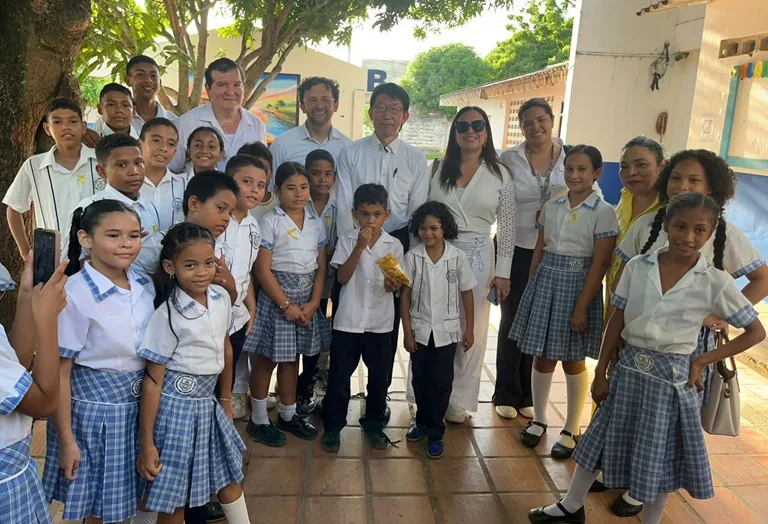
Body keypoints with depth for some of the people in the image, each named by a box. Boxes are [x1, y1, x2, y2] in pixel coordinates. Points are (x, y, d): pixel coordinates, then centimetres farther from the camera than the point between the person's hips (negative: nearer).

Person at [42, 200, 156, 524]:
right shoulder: (75, 295, -21)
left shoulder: (144, 285, -3)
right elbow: (59, 372, -16)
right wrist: (66, 440, -12)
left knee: (125, 497, 21)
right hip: (94, 407, -5)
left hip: (138, 402, 5)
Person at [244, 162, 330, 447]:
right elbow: (263, 269, -14)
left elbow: (321, 267, 6)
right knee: (268, 358, 5)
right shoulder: (270, 222, -10)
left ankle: (288, 415, 32)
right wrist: (287, 305, -16)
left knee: (292, 357, 17)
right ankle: (258, 420, 21)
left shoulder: (316, 224, 6)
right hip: (276, 296, -5)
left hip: (307, 298, 5)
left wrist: (313, 303, -6)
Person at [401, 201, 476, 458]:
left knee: (441, 382, 4)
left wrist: (469, 329, 1)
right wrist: (407, 331, -5)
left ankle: (435, 432, 18)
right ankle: (422, 423, 34)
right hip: (419, 329, 1)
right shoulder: (412, 256, -8)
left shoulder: (458, 257, -8)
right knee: (420, 380, 14)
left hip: (446, 330, -1)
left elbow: (467, 293, 0)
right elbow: (405, 295, -4)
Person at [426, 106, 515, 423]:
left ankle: (458, 399, 24)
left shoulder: (500, 174, 0)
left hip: (477, 258, 0)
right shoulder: (438, 168, 3)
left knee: (470, 330, 8)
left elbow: (507, 227, 1)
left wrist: (502, 272, -2)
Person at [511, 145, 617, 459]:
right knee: (542, 356, 11)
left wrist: (582, 307, -14)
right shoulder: (551, 206, 6)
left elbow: (600, 265, -11)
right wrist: (531, 288, 9)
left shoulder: (603, 213, -8)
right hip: (546, 282, 4)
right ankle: (538, 420, 29)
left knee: (573, 361, 7)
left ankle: (571, 430, 24)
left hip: (577, 285, -4)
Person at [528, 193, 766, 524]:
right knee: (600, 440, 15)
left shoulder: (716, 283, -10)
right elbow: (617, 321, 0)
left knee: (660, 457, 13)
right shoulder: (637, 267, -5)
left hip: (671, 377, -2)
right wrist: (600, 373, 2)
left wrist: (702, 361, -7)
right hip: (628, 369, 3)